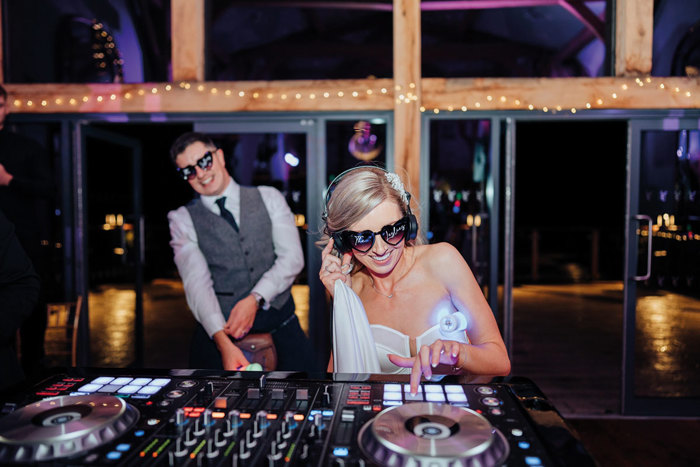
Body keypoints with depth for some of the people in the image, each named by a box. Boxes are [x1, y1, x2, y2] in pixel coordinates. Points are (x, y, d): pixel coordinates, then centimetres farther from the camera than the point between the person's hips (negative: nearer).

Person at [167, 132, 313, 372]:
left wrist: (255, 299, -14)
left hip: (279, 324, 1)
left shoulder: (268, 197, 11)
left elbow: (292, 256, 1)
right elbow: (196, 281, -7)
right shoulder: (183, 219, 7)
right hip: (220, 330, -1)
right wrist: (223, 343, -21)